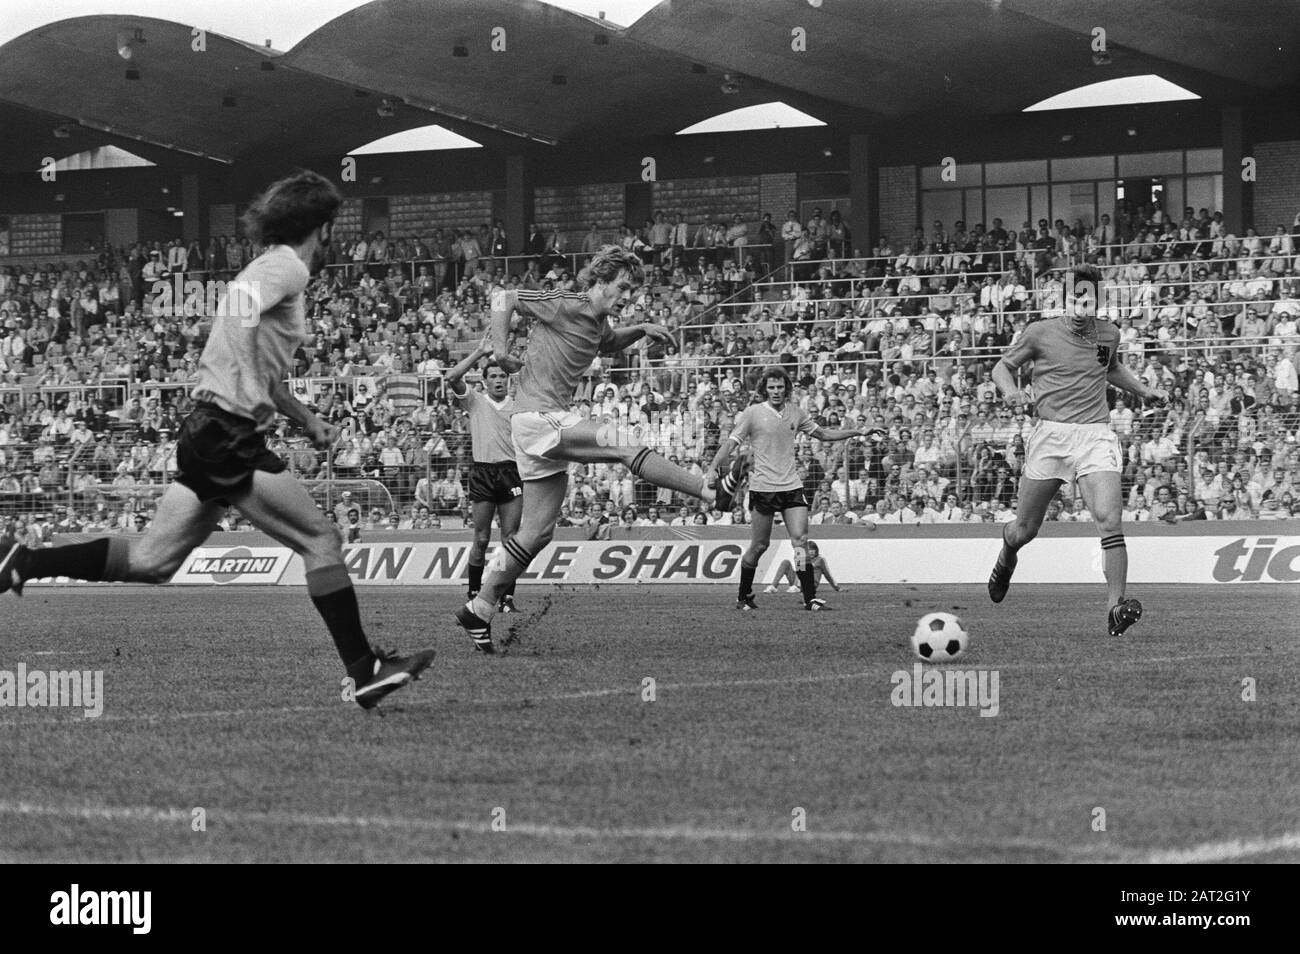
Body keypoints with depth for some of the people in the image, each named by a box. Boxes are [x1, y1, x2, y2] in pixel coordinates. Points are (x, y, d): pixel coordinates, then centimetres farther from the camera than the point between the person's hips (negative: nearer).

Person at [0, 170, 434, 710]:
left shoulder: (274, 268, 22)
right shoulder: (286, 268, -8)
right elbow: (241, 309, -28)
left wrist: (306, 420, 31)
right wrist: (252, 393, -32)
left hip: (210, 435, 9)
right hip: (229, 436, -9)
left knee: (150, 561, 8)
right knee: (320, 540, -6)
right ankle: (363, 670, -5)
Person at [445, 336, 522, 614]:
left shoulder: (517, 406, 9)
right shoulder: (474, 401, 4)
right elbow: (452, 378, -11)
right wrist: (480, 353, -12)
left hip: (511, 471, 1)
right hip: (482, 473, -1)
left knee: (511, 538, -2)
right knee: (481, 539, -2)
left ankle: (507, 597, 1)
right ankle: (474, 593, 9)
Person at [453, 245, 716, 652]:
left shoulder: (598, 321, 16)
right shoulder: (565, 305, -10)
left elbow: (608, 343, 40)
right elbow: (502, 297, -8)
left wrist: (639, 330, 22)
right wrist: (500, 350, -16)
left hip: (552, 424, 10)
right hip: (538, 416, -10)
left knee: (537, 532, 9)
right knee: (627, 449, -20)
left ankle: (478, 610, 12)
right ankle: (711, 490, -22)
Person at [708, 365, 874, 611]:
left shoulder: (796, 413, 8)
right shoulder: (752, 414, -4)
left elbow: (823, 434, 21)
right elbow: (731, 443, -8)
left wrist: (856, 432, 15)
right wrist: (712, 469, -22)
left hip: (792, 485, 3)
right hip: (763, 487, -3)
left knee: (801, 540, -8)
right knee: (759, 545, 1)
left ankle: (810, 598, -7)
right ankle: (744, 596, 19)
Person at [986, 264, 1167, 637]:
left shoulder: (1108, 334, 9)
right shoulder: (1040, 332, -1)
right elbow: (1003, 367, 11)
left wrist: (1142, 389, 18)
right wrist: (1010, 390, -10)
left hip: (1095, 435, 1)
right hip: (1050, 435, -1)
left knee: (1110, 520, -19)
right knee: (1024, 530, 9)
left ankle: (1116, 607, -22)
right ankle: (1006, 557, 46)